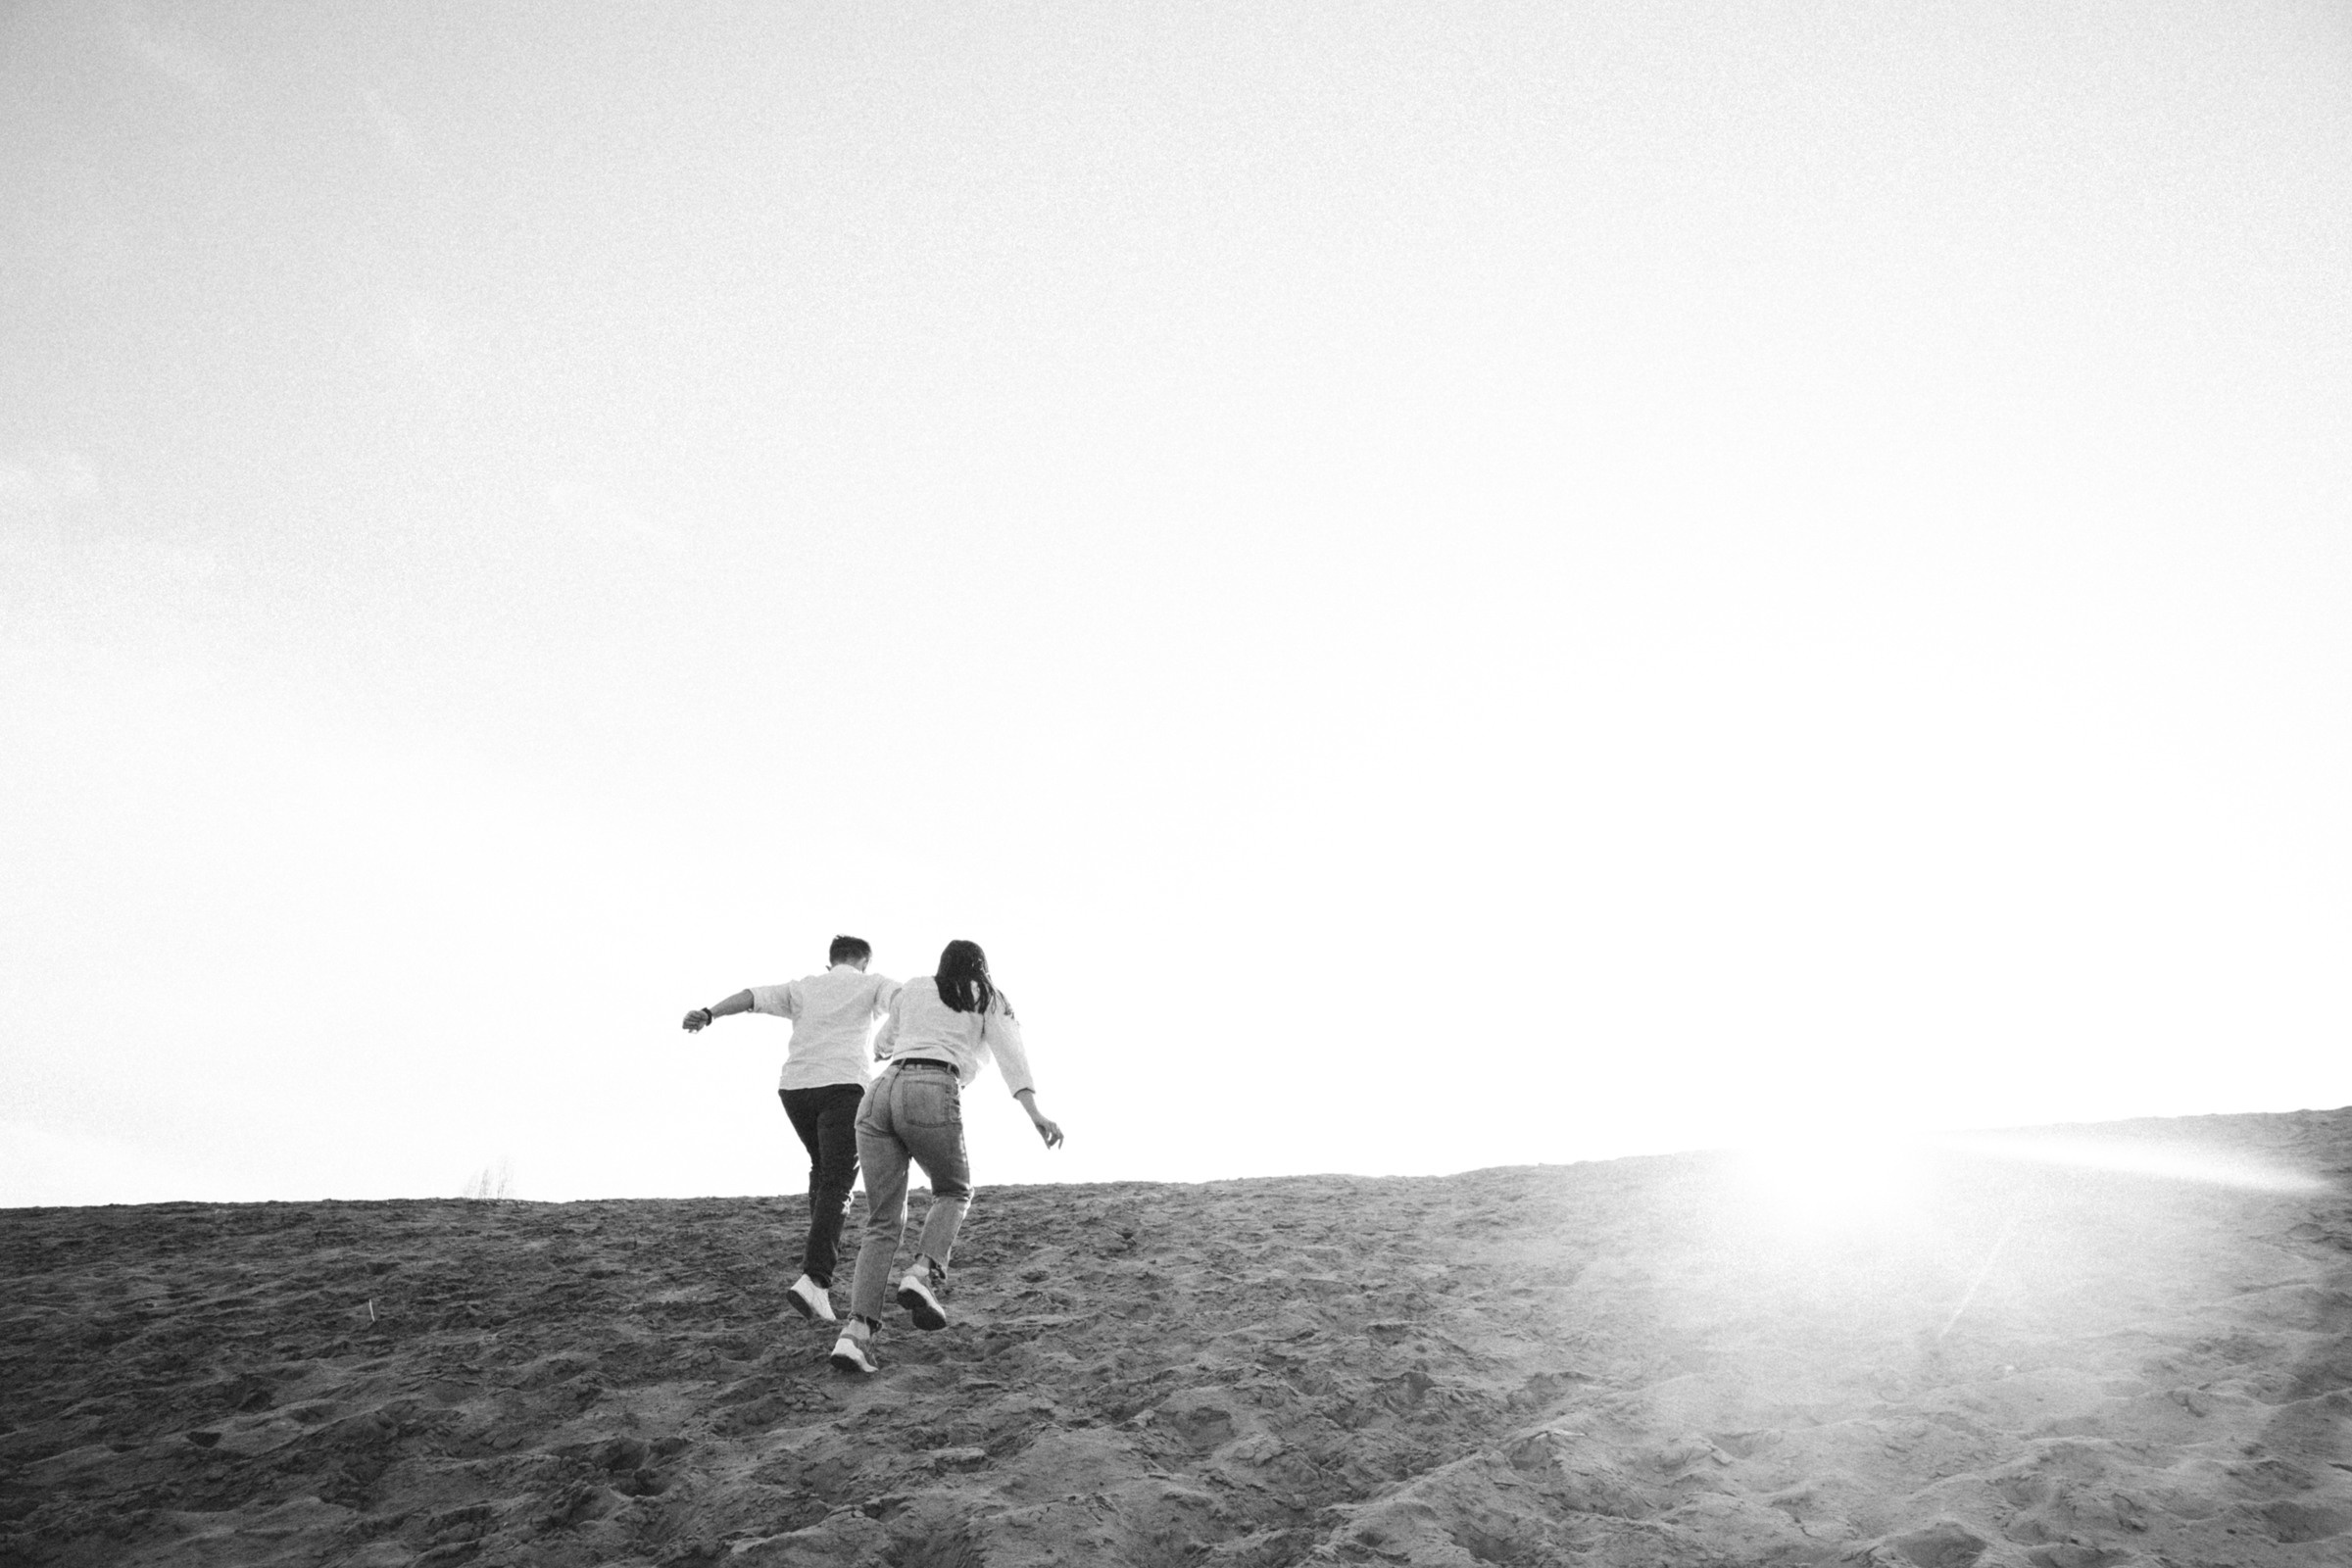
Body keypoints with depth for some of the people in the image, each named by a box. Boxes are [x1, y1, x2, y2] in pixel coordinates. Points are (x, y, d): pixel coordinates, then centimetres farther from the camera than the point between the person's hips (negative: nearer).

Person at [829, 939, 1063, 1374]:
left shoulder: (912, 989, 29)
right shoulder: (989, 999, 20)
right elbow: (1011, 1052, 2)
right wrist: (1035, 1114, -9)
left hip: (880, 1093, 4)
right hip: (932, 1096, -3)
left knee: (883, 1222, 11)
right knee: (953, 1192, 23)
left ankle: (857, 1330, -7)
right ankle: (923, 1274, -3)